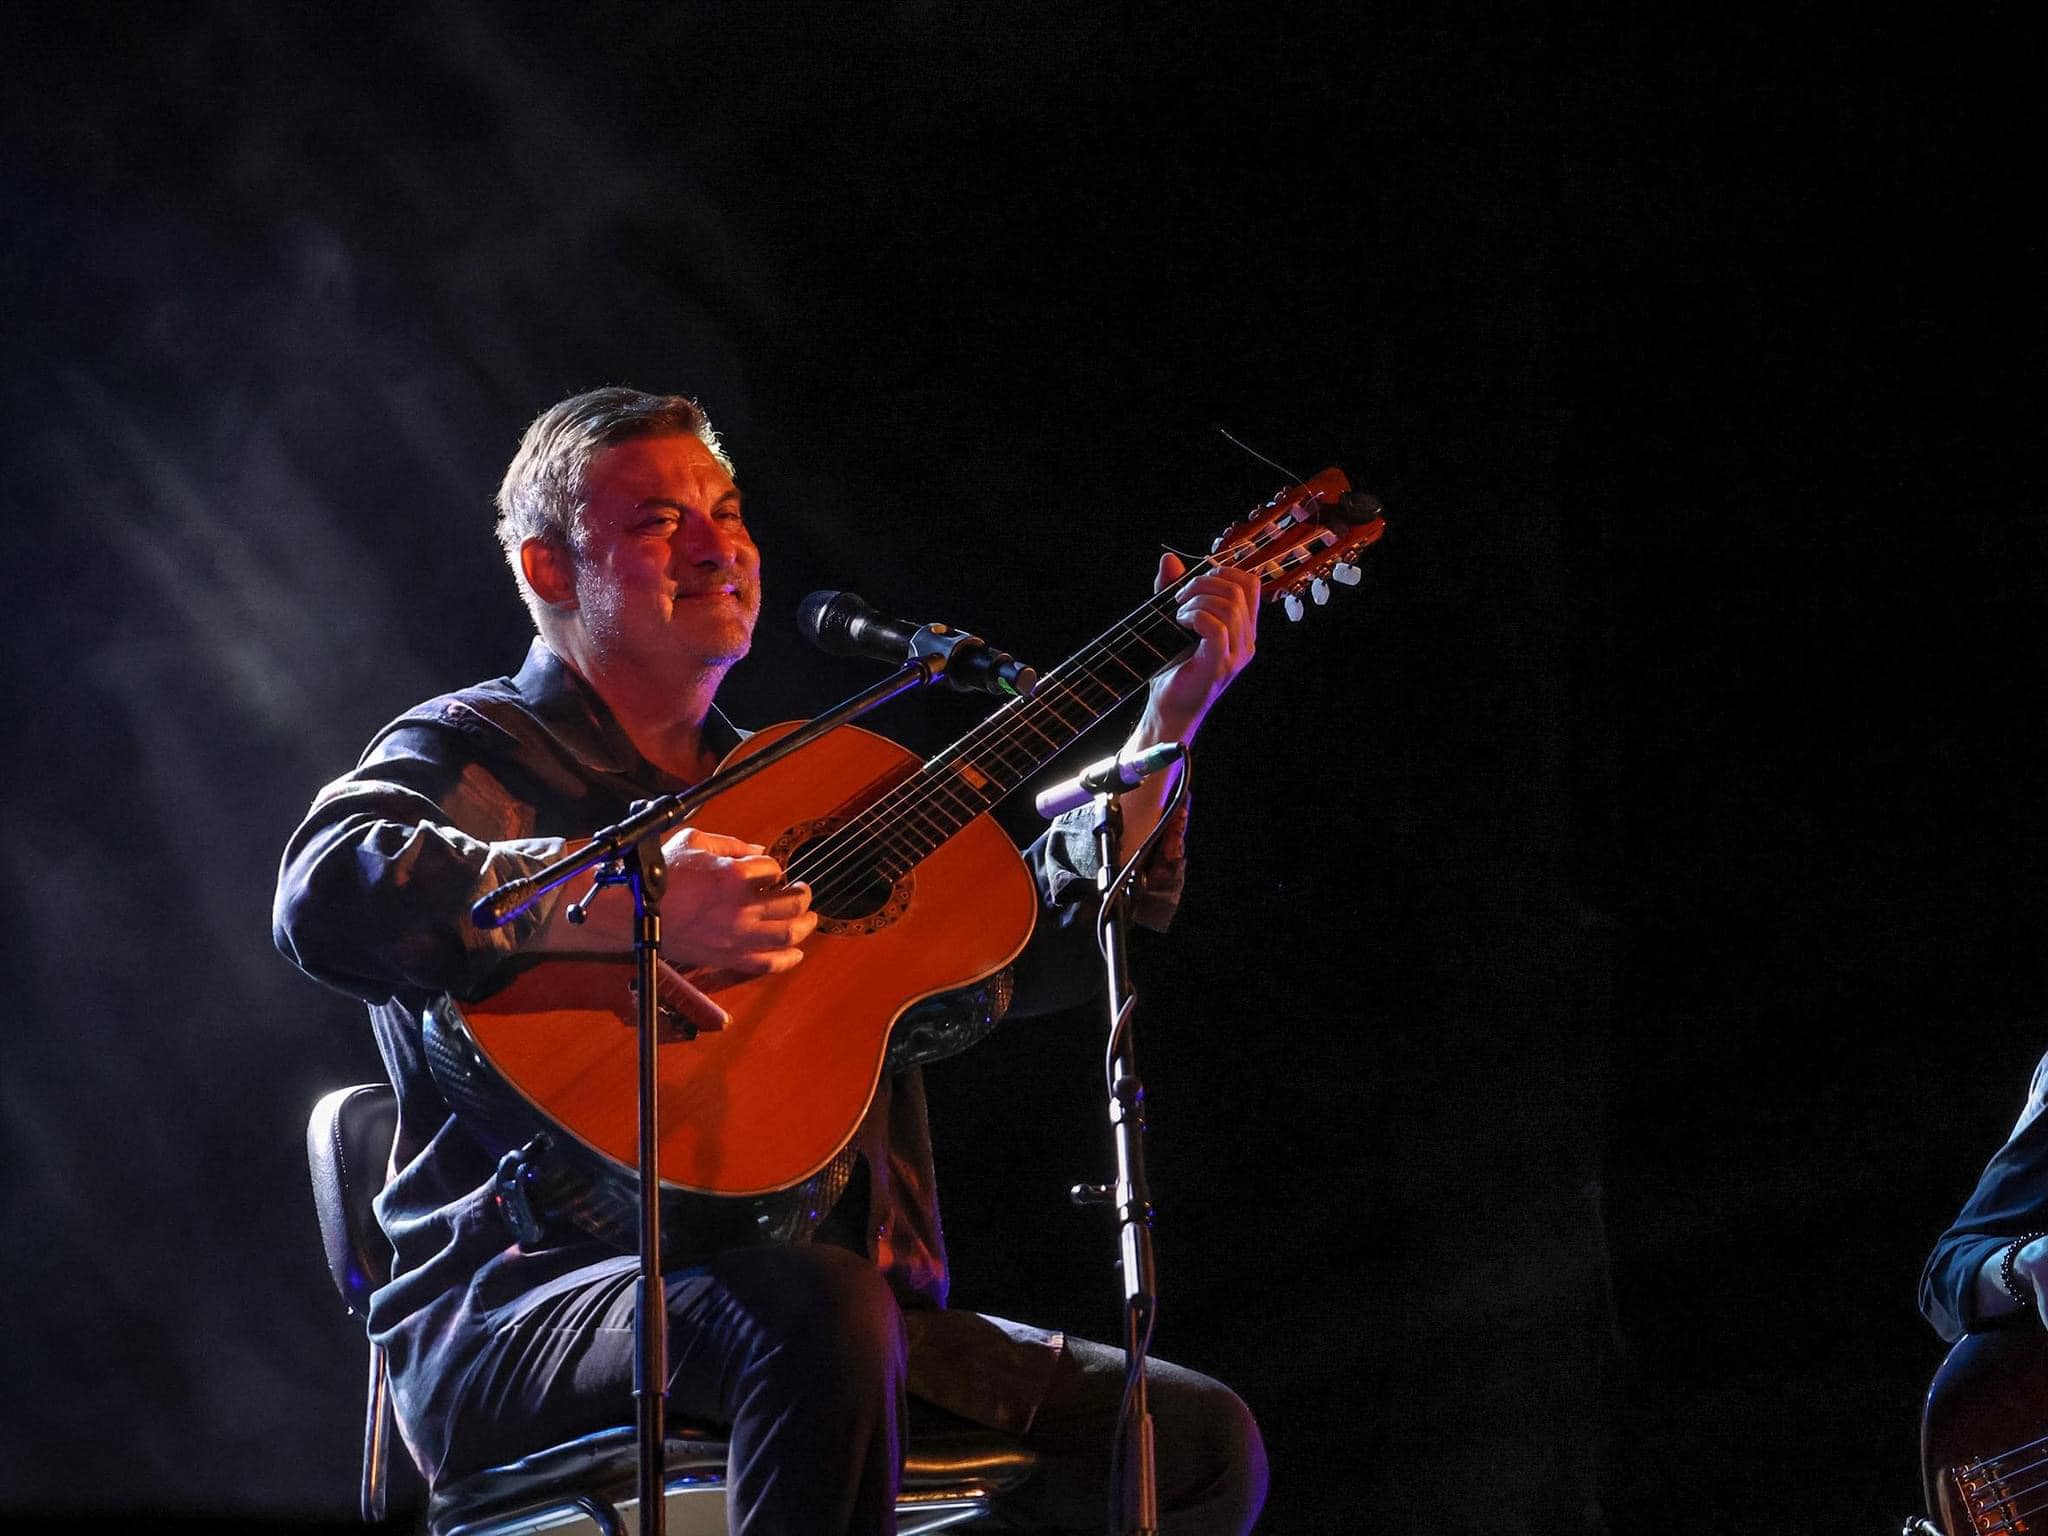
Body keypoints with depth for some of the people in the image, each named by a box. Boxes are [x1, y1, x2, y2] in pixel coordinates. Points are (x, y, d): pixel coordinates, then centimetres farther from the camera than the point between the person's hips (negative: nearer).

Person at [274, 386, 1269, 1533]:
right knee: (818, 1308, -40)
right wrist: (627, 908, -28)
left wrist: (1168, 727, 18)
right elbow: (327, 894, -19)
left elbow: (1016, 955, 23)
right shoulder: (481, 750, 4)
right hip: (526, 1308, -7)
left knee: (1203, 1441, -7)